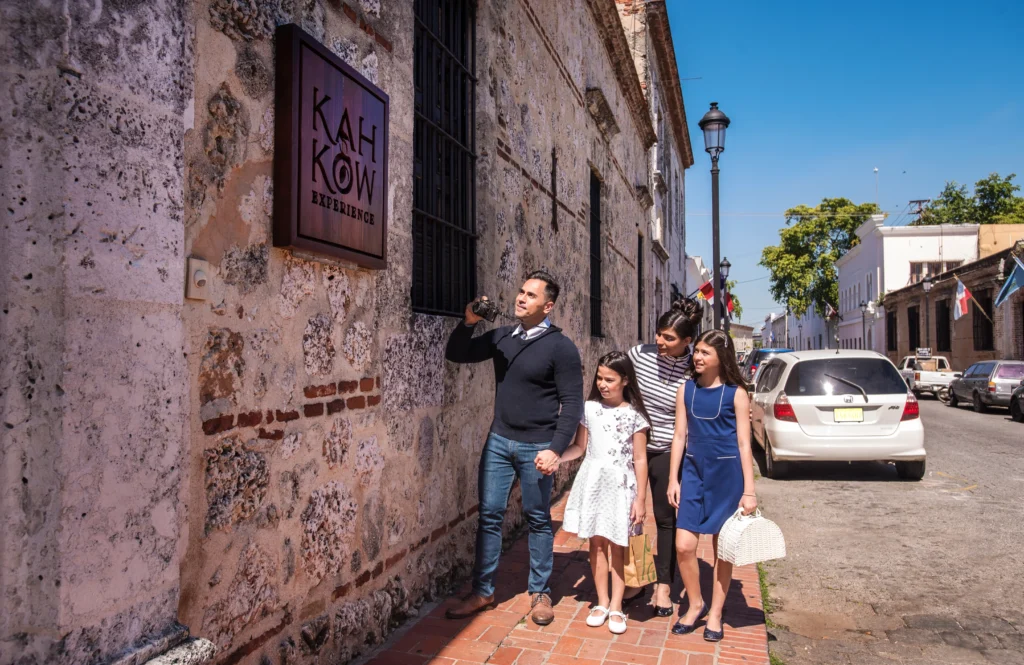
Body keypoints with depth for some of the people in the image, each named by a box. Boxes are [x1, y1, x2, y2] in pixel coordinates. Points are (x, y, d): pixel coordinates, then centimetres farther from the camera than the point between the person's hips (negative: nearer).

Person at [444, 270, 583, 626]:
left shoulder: (561, 347, -9)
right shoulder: (501, 337, 6)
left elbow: (572, 403, -10)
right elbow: (456, 355, 8)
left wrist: (555, 448, -17)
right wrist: (469, 322, -9)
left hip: (536, 447, -4)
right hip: (499, 441, 5)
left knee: (538, 520, 9)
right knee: (489, 515, 7)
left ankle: (540, 593, 24)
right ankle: (482, 592, 18)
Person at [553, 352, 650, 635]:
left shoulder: (634, 415, -5)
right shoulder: (589, 409, 2)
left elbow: (640, 459, -4)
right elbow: (579, 446, 8)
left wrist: (640, 499, -5)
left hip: (621, 484, -2)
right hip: (593, 481, 3)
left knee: (618, 546, 4)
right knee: (597, 542, 8)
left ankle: (616, 606, 14)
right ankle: (602, 602, 20)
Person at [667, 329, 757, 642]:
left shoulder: (735, 393, -5)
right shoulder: (687, 390, 4)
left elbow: (744, 443, -4)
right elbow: (680, 436, 7)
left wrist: (749, 491, -6)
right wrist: (673, 479, 4)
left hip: (727, 474, -2)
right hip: (694, 472, 3)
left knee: (723, 547, 8)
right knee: (684, 546, -3)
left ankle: (715, 612, 25)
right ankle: (695, 604, 20)